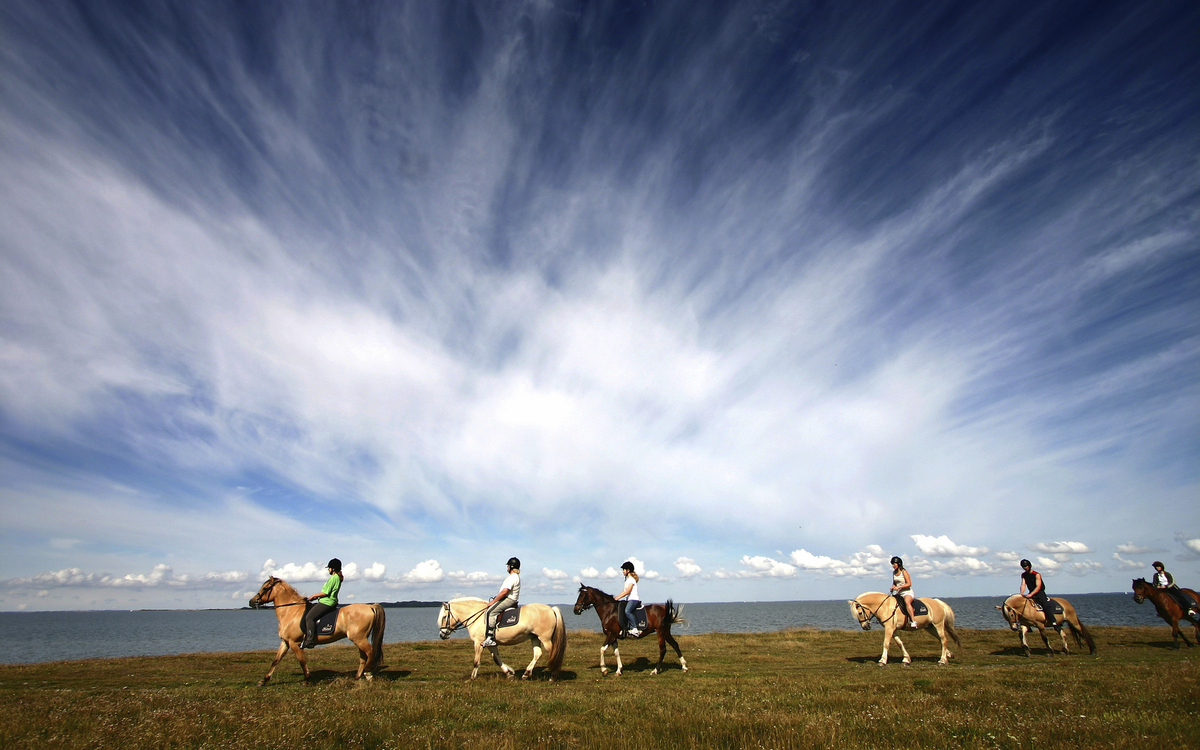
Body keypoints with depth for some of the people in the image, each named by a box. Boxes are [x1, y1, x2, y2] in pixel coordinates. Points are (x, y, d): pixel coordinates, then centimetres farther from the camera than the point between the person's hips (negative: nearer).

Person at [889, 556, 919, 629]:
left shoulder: (904, 572, -10)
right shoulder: (894, 572, 11)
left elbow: (909, 584, -15)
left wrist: (899, 587, -23)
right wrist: (893, 587, 0)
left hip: (907, 592, -8)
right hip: (898, 593, 8)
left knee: (907, 602, -37)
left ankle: (913, 621, -40)